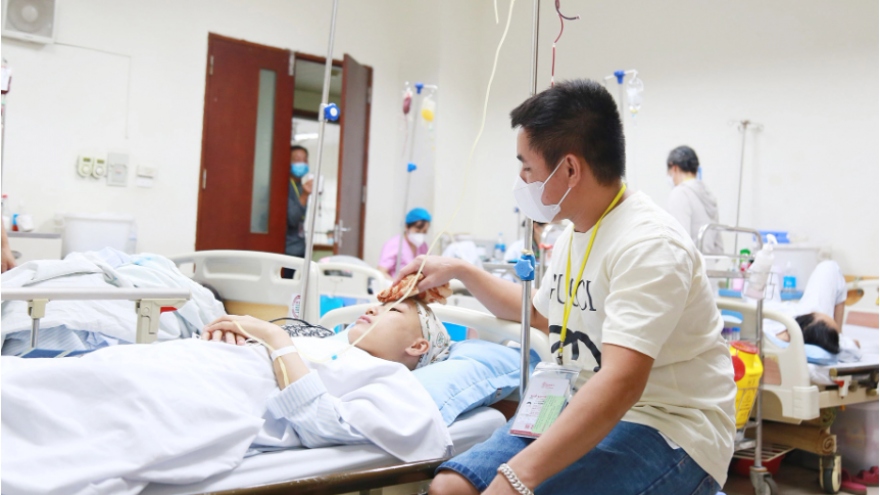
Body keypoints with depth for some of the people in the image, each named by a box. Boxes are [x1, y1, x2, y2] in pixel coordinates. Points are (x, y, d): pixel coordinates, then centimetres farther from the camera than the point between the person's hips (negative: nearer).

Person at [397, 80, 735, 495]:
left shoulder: (648, 246, -20)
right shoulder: (573, 236, 9)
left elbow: (620, 385, -32)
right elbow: (541, 312, 30)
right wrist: (459, 271, 25)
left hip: (669, 432, -8)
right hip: (587, 414, 8)